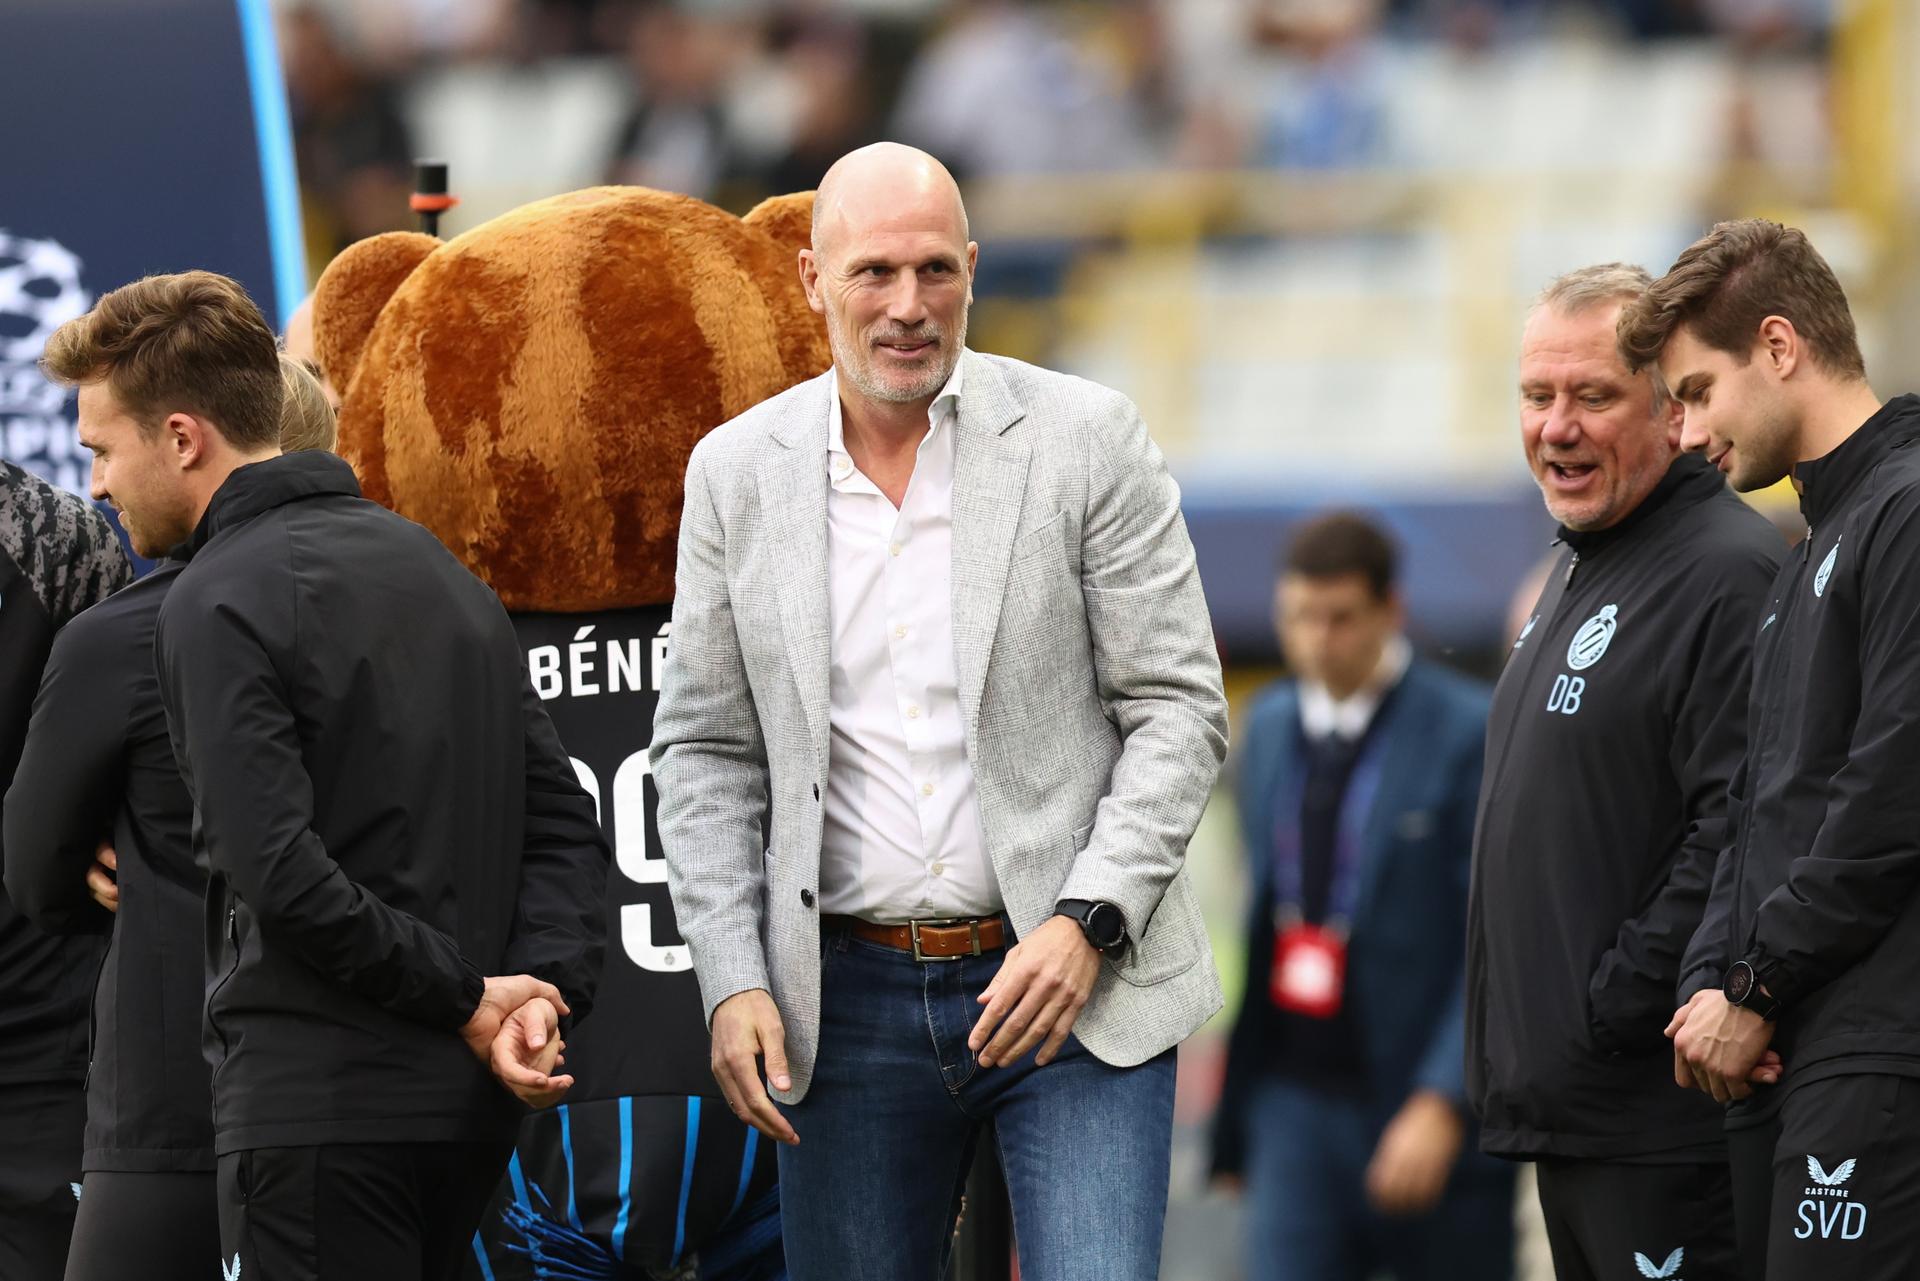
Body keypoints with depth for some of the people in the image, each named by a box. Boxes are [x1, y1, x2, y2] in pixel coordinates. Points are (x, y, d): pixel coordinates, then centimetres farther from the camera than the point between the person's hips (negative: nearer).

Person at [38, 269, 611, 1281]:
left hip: (317, 1102, -8)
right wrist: (542, 987, -1)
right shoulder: (433, 565, 17)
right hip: (461, 1102, 8)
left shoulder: (218, 604, -9)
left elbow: (281, 875, -19)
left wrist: (462, 999, -11)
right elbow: (563, 820, 12)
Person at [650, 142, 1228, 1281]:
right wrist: (733, 981, -2)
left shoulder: (1088, 439, -1)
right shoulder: (737, 473, 6)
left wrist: (1086, 925, -14)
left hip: (1074, 983, -3)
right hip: (849, 1003, 3)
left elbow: (1180, 709, -2)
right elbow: (707, 752, 10)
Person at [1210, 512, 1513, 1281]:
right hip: (1294, 1100, 4)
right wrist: (1236, 1118, 13)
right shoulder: (1269, 727, 10)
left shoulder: (1471, 734, -9)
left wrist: (1442, 1104, -20)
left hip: (1434, 1115, -4)